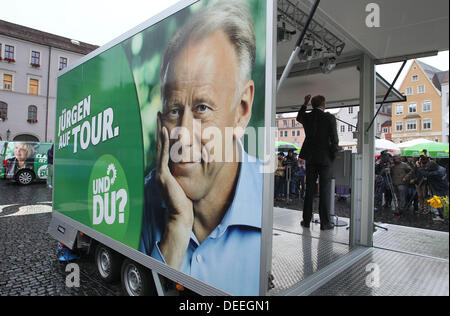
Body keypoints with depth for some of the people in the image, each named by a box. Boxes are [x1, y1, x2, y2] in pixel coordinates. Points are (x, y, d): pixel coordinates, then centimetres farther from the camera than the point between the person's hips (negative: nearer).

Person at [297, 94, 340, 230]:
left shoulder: (306, 117, 2)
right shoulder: (329, 118, -8)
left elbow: (299, 118, 28)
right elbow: (334, 139, -10)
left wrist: (305, 104, 28)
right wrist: (335, 155, 3)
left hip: (310, 157, 4)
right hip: (325, 158, -3)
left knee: (309, 189, 9)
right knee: (324, 190, 2)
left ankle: (306, 220, 13)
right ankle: (324, 222, 6)